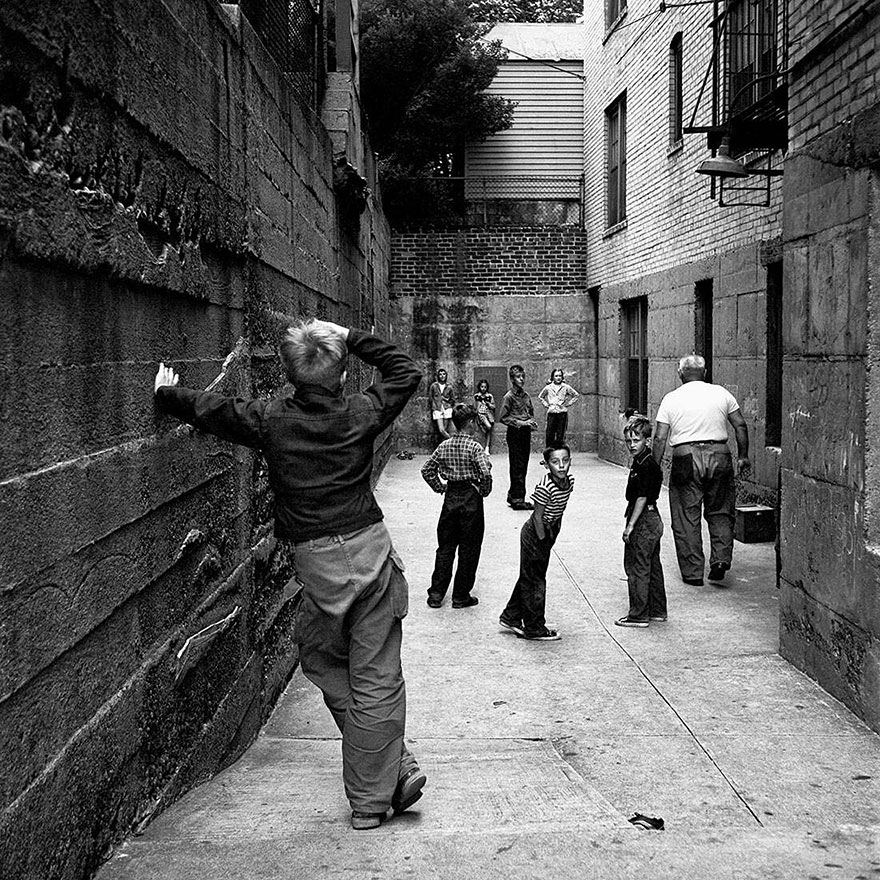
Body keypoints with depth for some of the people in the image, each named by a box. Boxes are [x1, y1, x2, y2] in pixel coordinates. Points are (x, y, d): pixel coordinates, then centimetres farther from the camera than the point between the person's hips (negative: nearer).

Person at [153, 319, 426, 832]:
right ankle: (372, 798, 13)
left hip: (317, 563, -1)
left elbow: (210, 409, 3)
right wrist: (352, 339, 10)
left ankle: (390, 773, 14)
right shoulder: (360, 414, -1)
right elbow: (406, 372, 13)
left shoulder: (271, 420, -3)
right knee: (376, 679, 5)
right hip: (370, 550, 1)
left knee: (322, 660, 18)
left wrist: (167, 394, 21)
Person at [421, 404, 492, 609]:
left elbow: (426, 469, 5)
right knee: (468, 549, 6)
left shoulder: (444, 446, 3)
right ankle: (461, 597, 11)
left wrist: (440, 488, 12)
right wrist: (484, 491, -7)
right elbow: (486, 473, -23)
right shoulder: (474, 447, -13)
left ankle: (436, 594, 14)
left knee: (445, 546, 13)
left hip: (450, 498, 5)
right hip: (471, 499, -5)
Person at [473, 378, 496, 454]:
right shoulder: (476, 396, 7)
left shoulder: (490, 396, 8)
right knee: (488, 426, -25)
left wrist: (488, 403, -8)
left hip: (489, 414, 2)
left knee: (489, 432, -6)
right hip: (480, 414, -2)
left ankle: (487, 448, -2)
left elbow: (493, 407, 9)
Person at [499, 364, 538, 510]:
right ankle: (518, 499, -4)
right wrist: (520, 423, -17)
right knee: (517, 467, -6)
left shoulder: (526, 395, 11)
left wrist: (532, 421, 2)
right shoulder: (509, 397, -9)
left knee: (523, 466, 11)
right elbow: (502, 417, -13)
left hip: (526, 432, 7)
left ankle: (512, 495, 20)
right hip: (515, 433, -7)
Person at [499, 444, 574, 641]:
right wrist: (543, 541, -16)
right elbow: (538, 517, -20)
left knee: (529, 577, 18)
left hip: (550, 532, 8)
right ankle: (534, 629, 14)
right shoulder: (545, 487, -27)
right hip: (534, 533, -8)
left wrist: (553, 536, 9)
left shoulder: (570, 480, -3)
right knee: (534, 581, 3)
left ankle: (510, 617, 32)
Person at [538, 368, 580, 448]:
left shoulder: (566, 387, 4)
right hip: (551, 412, 1)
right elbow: (540, 396, 21)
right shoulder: (548, 387, 7)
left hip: (562, 412, -1)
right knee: (549, 434, -3)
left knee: (561, 434, -1)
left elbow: (576, 395, 12)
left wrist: (568, 403, 5)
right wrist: (545, 404, 10)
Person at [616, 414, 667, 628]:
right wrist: (630, 521, 18)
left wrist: (630, 526, -19)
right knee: (652, 567, 15)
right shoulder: (641, 462, 12)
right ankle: (657, 610, 24)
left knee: (637, 568, -3)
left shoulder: (645, 465, -18)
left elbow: (642, 498, -20)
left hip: (644, 522, -10)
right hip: (653, 520, 10)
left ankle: (639, 615, 3)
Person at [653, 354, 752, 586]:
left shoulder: (671, 399, 3)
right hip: (719, 455, 2)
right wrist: (743, 456, 15)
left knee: (686, 517, 6)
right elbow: (740, 425, 6)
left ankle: (693, 572, 8)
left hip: (686, 458, -2)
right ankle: (721, 559, 0)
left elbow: (660, 438, -1)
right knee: (720, 512, 16)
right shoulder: (721, 393, 7)